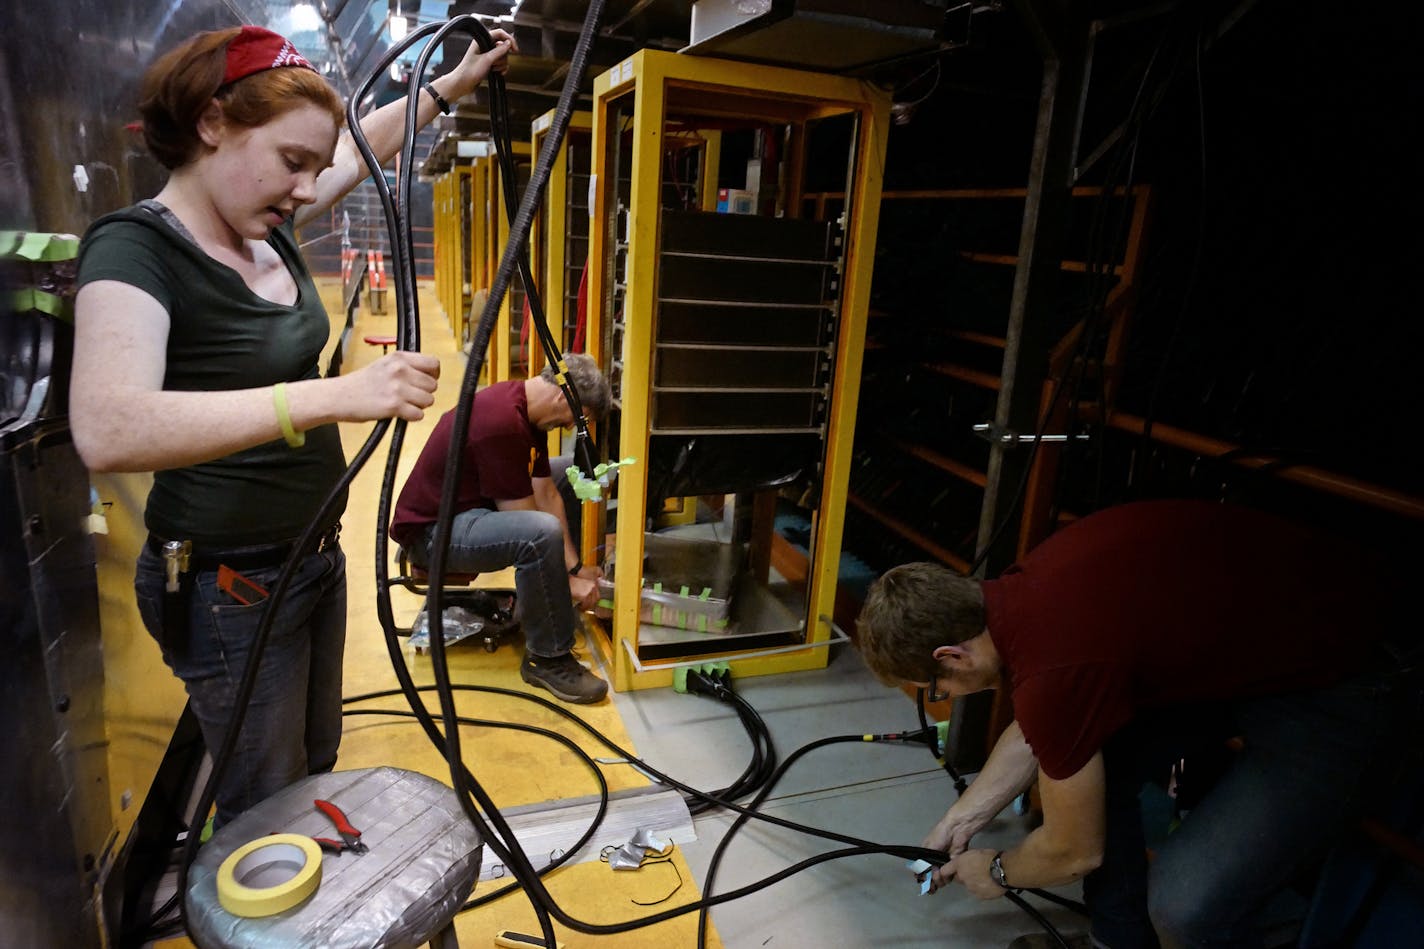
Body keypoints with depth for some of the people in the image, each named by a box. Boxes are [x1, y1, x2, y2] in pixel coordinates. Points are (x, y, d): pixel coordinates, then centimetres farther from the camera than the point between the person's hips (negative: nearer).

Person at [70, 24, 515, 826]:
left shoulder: (270, 228, 1)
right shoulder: (137, 248, -21)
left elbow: (365, 146, 19)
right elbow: (108, 431, -39)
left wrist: (456, 84, 23)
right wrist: (336, 395, -46)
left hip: (312, 554, 8)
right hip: (228, 585, -8)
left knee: (317, 768, 24)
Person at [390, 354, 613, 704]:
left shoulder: (527, 407, 0)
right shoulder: (501, 422, -30)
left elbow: (545, 493, 2)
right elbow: (531, 527, -25)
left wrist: (573, 564, -2)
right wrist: (570, 577, -13)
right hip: (433, 530, -10)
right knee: (543, 533, -35)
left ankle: (536, 599, 19)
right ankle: (547, 659, -16)